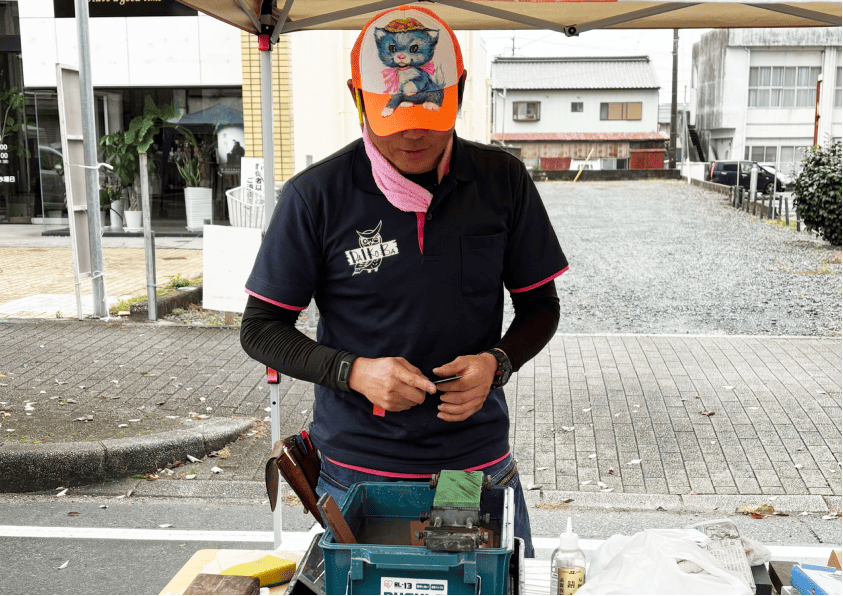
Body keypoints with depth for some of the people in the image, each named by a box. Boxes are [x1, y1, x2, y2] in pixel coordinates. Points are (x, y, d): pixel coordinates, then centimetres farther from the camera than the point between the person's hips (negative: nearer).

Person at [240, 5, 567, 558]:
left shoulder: (503, 181, -3)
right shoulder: (317, 196, -9)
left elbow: (540, 306, 6)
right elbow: (261, 329, -3)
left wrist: (497, 363, -14)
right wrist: (354, 372, -19)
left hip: (481, 465, 2)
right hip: (357, 470, -1)